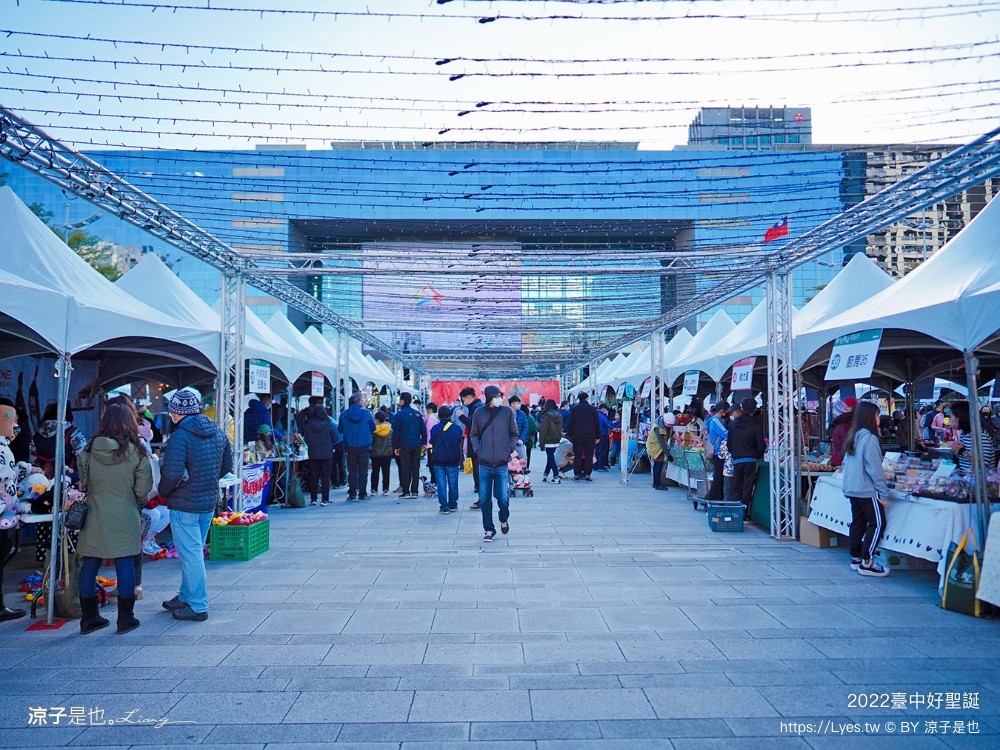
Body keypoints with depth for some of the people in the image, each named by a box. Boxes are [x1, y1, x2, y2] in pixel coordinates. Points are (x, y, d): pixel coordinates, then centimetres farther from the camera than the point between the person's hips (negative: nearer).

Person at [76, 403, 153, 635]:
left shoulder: (88, 451, -2)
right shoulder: (137, 454, -11)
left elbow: (82, 484, 9)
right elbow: (143, 492, -6)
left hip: (94, 518, 3)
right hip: (124, 520, -3)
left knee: (89, 566, 12)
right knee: (125, 567, 6)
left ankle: (89, 618, 22)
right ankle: (125, 619, 12)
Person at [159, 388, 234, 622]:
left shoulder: (180, 436, -19)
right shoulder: (218, 433, 4)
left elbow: (172, 473, -24)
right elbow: (226, 466, 12)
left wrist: (163, 492, -5)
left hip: (184, 505, -8)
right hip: (209, 502, 8)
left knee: (190, 554, 1)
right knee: (194, 551, 20)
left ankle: (198, 606, 9)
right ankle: (186, 596, 34)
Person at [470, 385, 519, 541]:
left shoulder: (507, 411, 1)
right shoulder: (479, 413, 2)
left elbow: (514, 434, 10)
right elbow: (474, 434, 13)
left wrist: (510, 449, -2)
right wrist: (477, 450, -1)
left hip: (502, 463, -1)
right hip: (484, 463, 1)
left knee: (502, 496, -4)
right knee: (484, 499, 3)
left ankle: (504, 519, 27)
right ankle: (489, 529, 18)